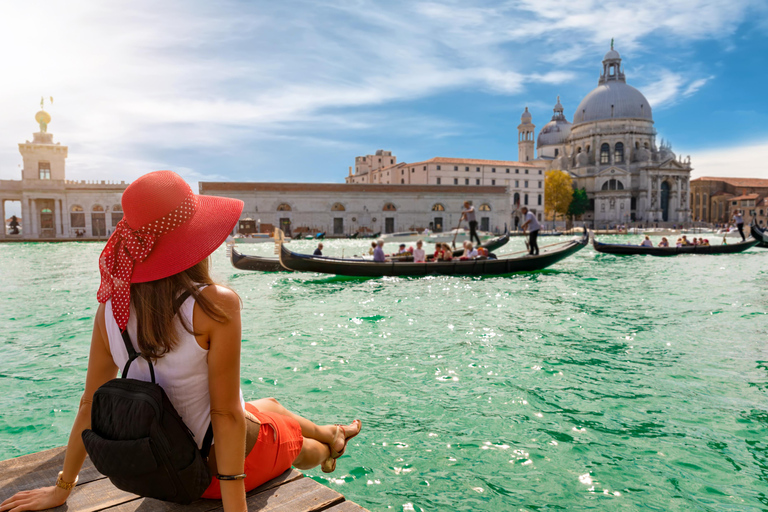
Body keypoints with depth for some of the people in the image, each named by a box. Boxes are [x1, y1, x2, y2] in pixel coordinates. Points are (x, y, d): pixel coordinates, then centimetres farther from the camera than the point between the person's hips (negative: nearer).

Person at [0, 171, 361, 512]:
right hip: (226, 463, -6)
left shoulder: (112, 307, -13)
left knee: (270, 405, 33)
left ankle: (329, 434, 62)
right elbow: (226, 413, -27)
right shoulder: (216, 305, -30)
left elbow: (91, 403, -5)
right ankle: (328, 445, 65)